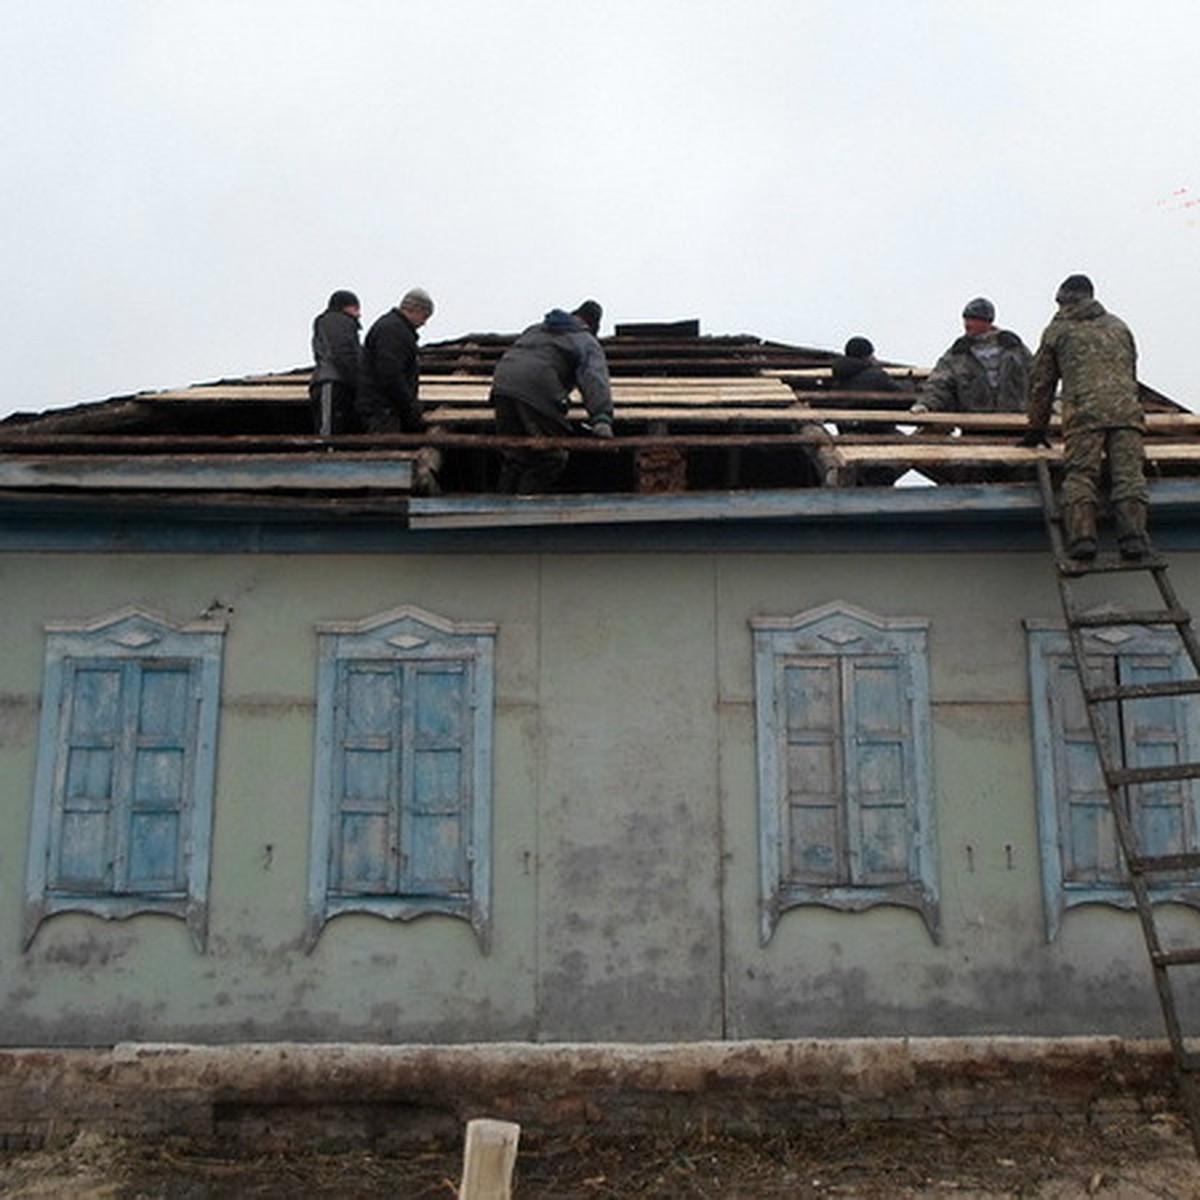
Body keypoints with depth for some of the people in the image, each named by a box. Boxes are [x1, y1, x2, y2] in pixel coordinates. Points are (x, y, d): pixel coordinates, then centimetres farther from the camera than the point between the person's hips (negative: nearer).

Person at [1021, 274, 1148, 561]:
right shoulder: (1119, 326, 31)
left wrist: (1037, 429, 27)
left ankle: (1081, 537, -28)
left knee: (1079, 475, -9)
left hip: (1084, 411, -3)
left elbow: (1041, 382, 21)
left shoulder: (1057, 329, 20)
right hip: (1126, 408, 3)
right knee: (1128, 473, -6)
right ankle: (1133, 536, -24)